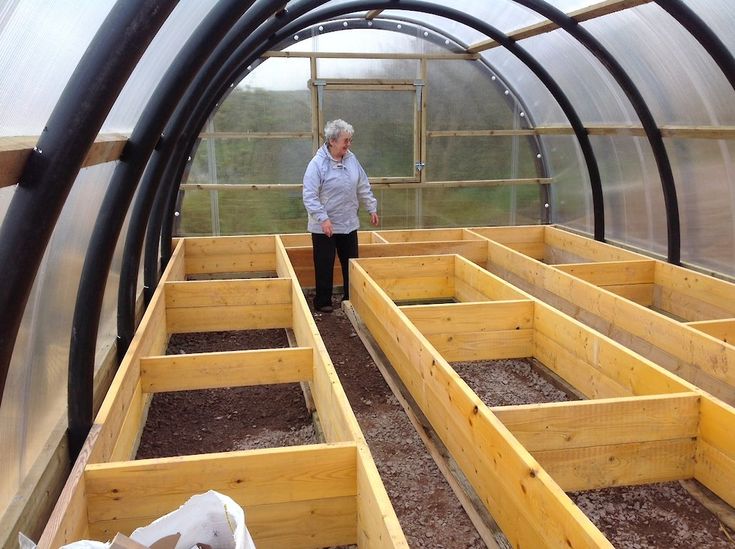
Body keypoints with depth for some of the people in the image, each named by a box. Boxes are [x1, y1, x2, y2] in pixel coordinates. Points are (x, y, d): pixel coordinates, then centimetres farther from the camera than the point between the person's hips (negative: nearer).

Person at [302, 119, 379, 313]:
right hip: (324, 227, -6)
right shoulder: (317, 164, -15)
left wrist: (372, 208, 14)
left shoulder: (351, 159, 3)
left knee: (351, 264, 12)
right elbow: (310, 196, -18)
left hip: (349, 224, 6)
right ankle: (323, 302, 18)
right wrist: (323, 219, -24)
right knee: (325, 266, 4)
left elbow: (363, 187, 14)